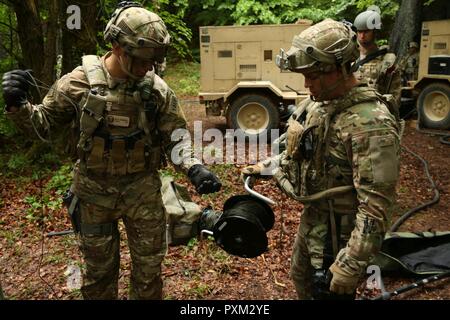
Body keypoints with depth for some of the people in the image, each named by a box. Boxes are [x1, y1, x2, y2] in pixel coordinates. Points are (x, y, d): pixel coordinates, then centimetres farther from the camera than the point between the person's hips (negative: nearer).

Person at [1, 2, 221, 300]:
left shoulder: (158, 89, -9)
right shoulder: (80, 81, -11)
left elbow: (175, 138, -2)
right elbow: (44, 123, 0)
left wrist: (194, 168, -19)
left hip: (143, 192, 1)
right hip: (94, 192, 0)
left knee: (149, 267, 15)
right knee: (99, 267, 18)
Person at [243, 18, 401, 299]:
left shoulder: (371, 123, -29)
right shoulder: (318, 103, 0)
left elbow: (376, 208, -28)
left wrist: (350, 267, -27)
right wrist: (265, 168, 8)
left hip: (339, 235, -8)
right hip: (311, 221, 9)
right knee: (302, 283, 29)